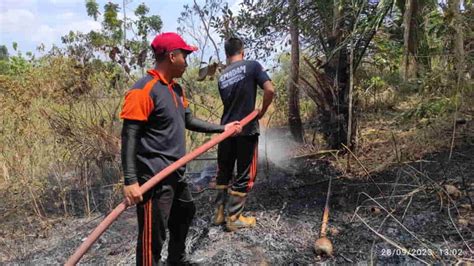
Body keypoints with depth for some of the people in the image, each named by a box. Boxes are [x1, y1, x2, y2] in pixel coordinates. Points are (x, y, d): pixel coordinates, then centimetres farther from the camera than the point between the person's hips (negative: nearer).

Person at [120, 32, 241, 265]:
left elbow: (188, 121, 20)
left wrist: (222, 128, 20)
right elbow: (129, 136, -21)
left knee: (185, 214, 27)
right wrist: (130, 180, -26)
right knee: (153, 237, -2)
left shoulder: (176, 89, 11)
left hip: (176, 174, 10)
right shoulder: (144, 90, -17)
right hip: (154, 178, -10)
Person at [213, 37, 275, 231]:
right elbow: (270, 90, -16)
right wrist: (262, 112, -3)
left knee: (223, 172, 17)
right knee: (244, 175, 6)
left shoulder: (221, 77, 9)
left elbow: (228, 103, 13)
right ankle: (234, 218, 11)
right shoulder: (252, 66, -6)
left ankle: (219, 213, 23)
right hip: (246, 130, -5)